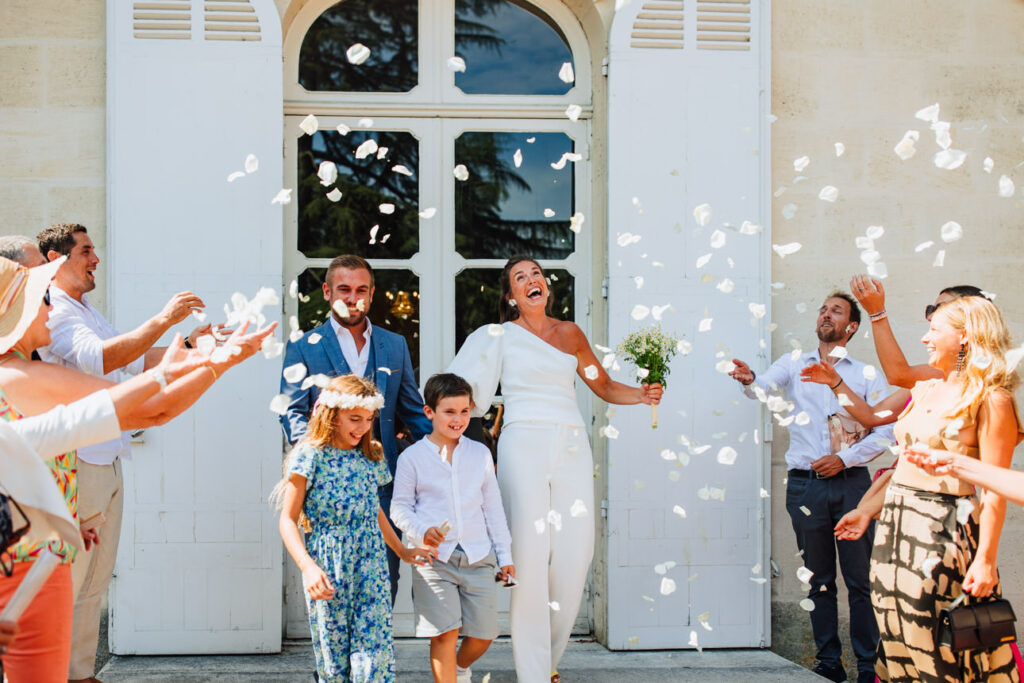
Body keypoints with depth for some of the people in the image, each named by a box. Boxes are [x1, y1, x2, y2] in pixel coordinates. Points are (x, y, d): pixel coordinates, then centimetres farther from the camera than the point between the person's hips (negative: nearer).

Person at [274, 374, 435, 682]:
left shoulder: (372, 456, 11)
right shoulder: (310, 455, -5)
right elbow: (288, 520, -6)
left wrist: (402, 551, 31)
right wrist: (308, 568, -17)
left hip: (370, 564, 4)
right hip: (327, 568, -4)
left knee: (375, 648, -6)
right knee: (333, 652, 1)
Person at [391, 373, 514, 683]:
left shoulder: (480, 453, 10)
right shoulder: (412, 457, 1)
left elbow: (493, 506, 14)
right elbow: (400, 507, 3)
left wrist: (504, 555, 13)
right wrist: (423, 531, -16)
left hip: (479, 556, 3)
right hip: (434, 558, -3)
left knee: (484, 632, 5)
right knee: (445, 632, -10)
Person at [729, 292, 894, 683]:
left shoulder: (866, 375, 9)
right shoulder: (794, 365, 12)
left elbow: (884, 433, 3)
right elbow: (766, 388, -7)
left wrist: (845, 459, -10)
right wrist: (749, 381, -30)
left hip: (851, 481, -1)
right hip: (805, 485, 1)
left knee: (860, 580, -3)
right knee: (819, 580, 6)